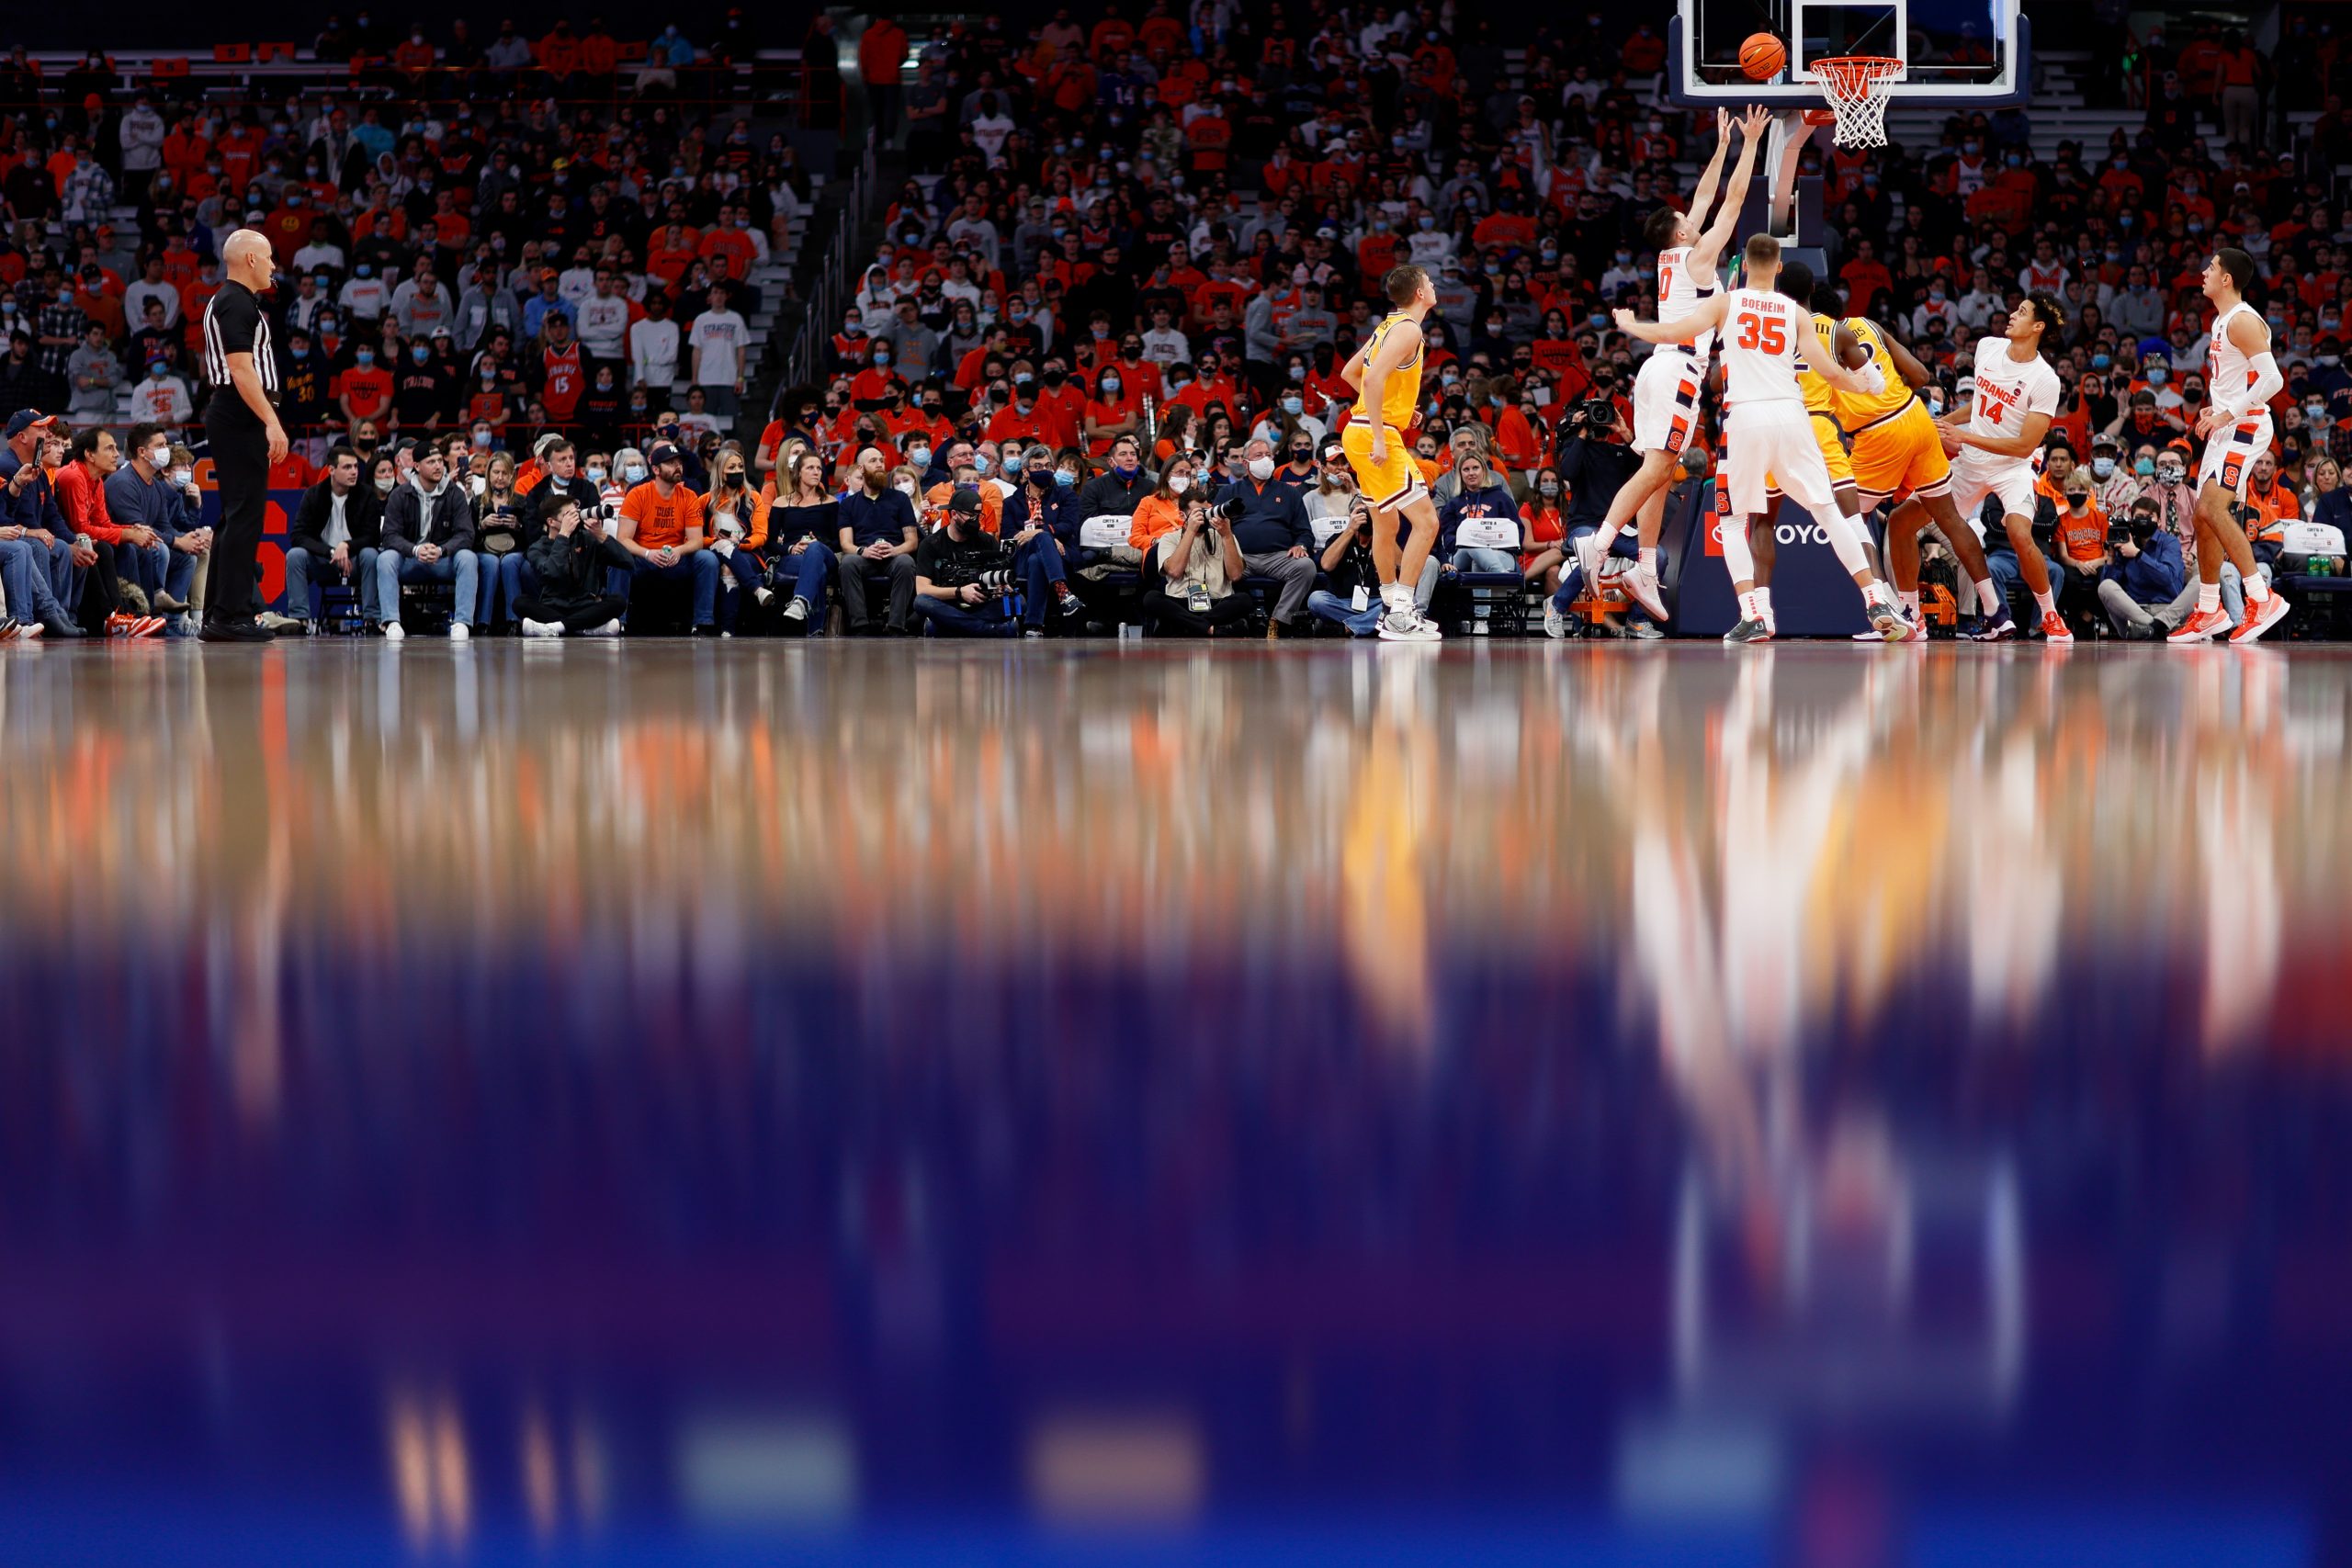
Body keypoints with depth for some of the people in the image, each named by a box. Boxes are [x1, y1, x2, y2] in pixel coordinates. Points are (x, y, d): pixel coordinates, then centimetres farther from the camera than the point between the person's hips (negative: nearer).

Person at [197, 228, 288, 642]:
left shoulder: (224, 302, 20)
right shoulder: (238, 304, -12)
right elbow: (241, 368, -21)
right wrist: (271, 421, -24)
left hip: (227, 417, 11)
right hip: (243, 419, -11)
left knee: (235, 517, 12)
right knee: (245, 516, -11)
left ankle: (218, 615, 14)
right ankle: (231, 616, -14)